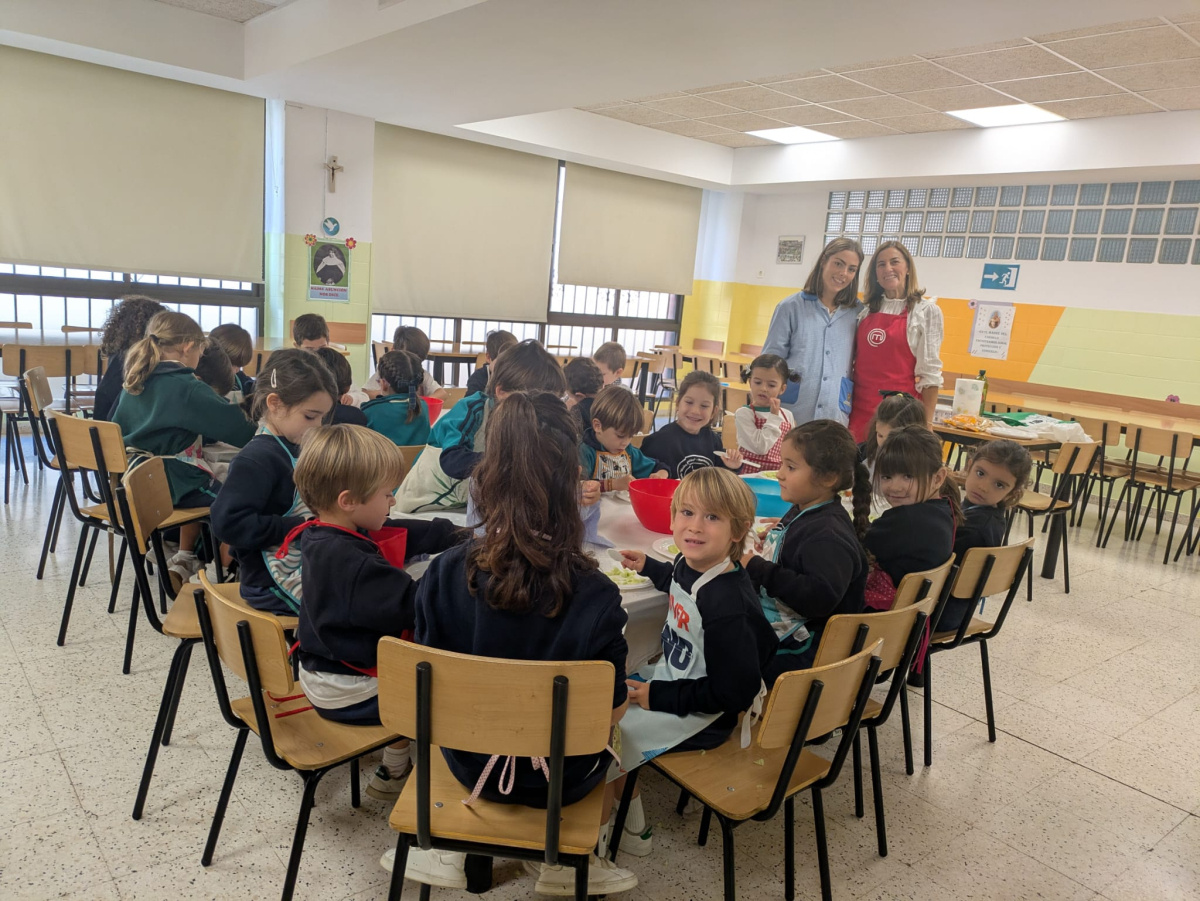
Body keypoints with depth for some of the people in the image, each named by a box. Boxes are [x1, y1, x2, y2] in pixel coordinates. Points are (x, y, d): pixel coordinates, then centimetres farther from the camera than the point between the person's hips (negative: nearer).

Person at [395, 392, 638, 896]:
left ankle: (454, 849, 28)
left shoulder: (443, 575, -22)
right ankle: (564, 859, 29)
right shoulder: (595, 597, -28)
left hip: (468, 764, 2)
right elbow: (613, 709, -16)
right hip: (558, 779, -1)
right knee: (610, 735, 27)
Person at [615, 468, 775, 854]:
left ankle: (633, 830, 19)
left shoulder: (729, 606, -35)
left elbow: (734, 692, -29)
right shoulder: (690, 563, -8)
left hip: (704, 718, -9)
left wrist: (659, 697, -23)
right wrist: (649, 567, 22)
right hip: (671, 677, 9)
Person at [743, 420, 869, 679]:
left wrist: (759, 570, -28)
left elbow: (821, 596, -34)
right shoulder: (802, 512, 7)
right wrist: (769, 549, 7)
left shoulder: (829, 535, -23)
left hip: (793, 652, -10)